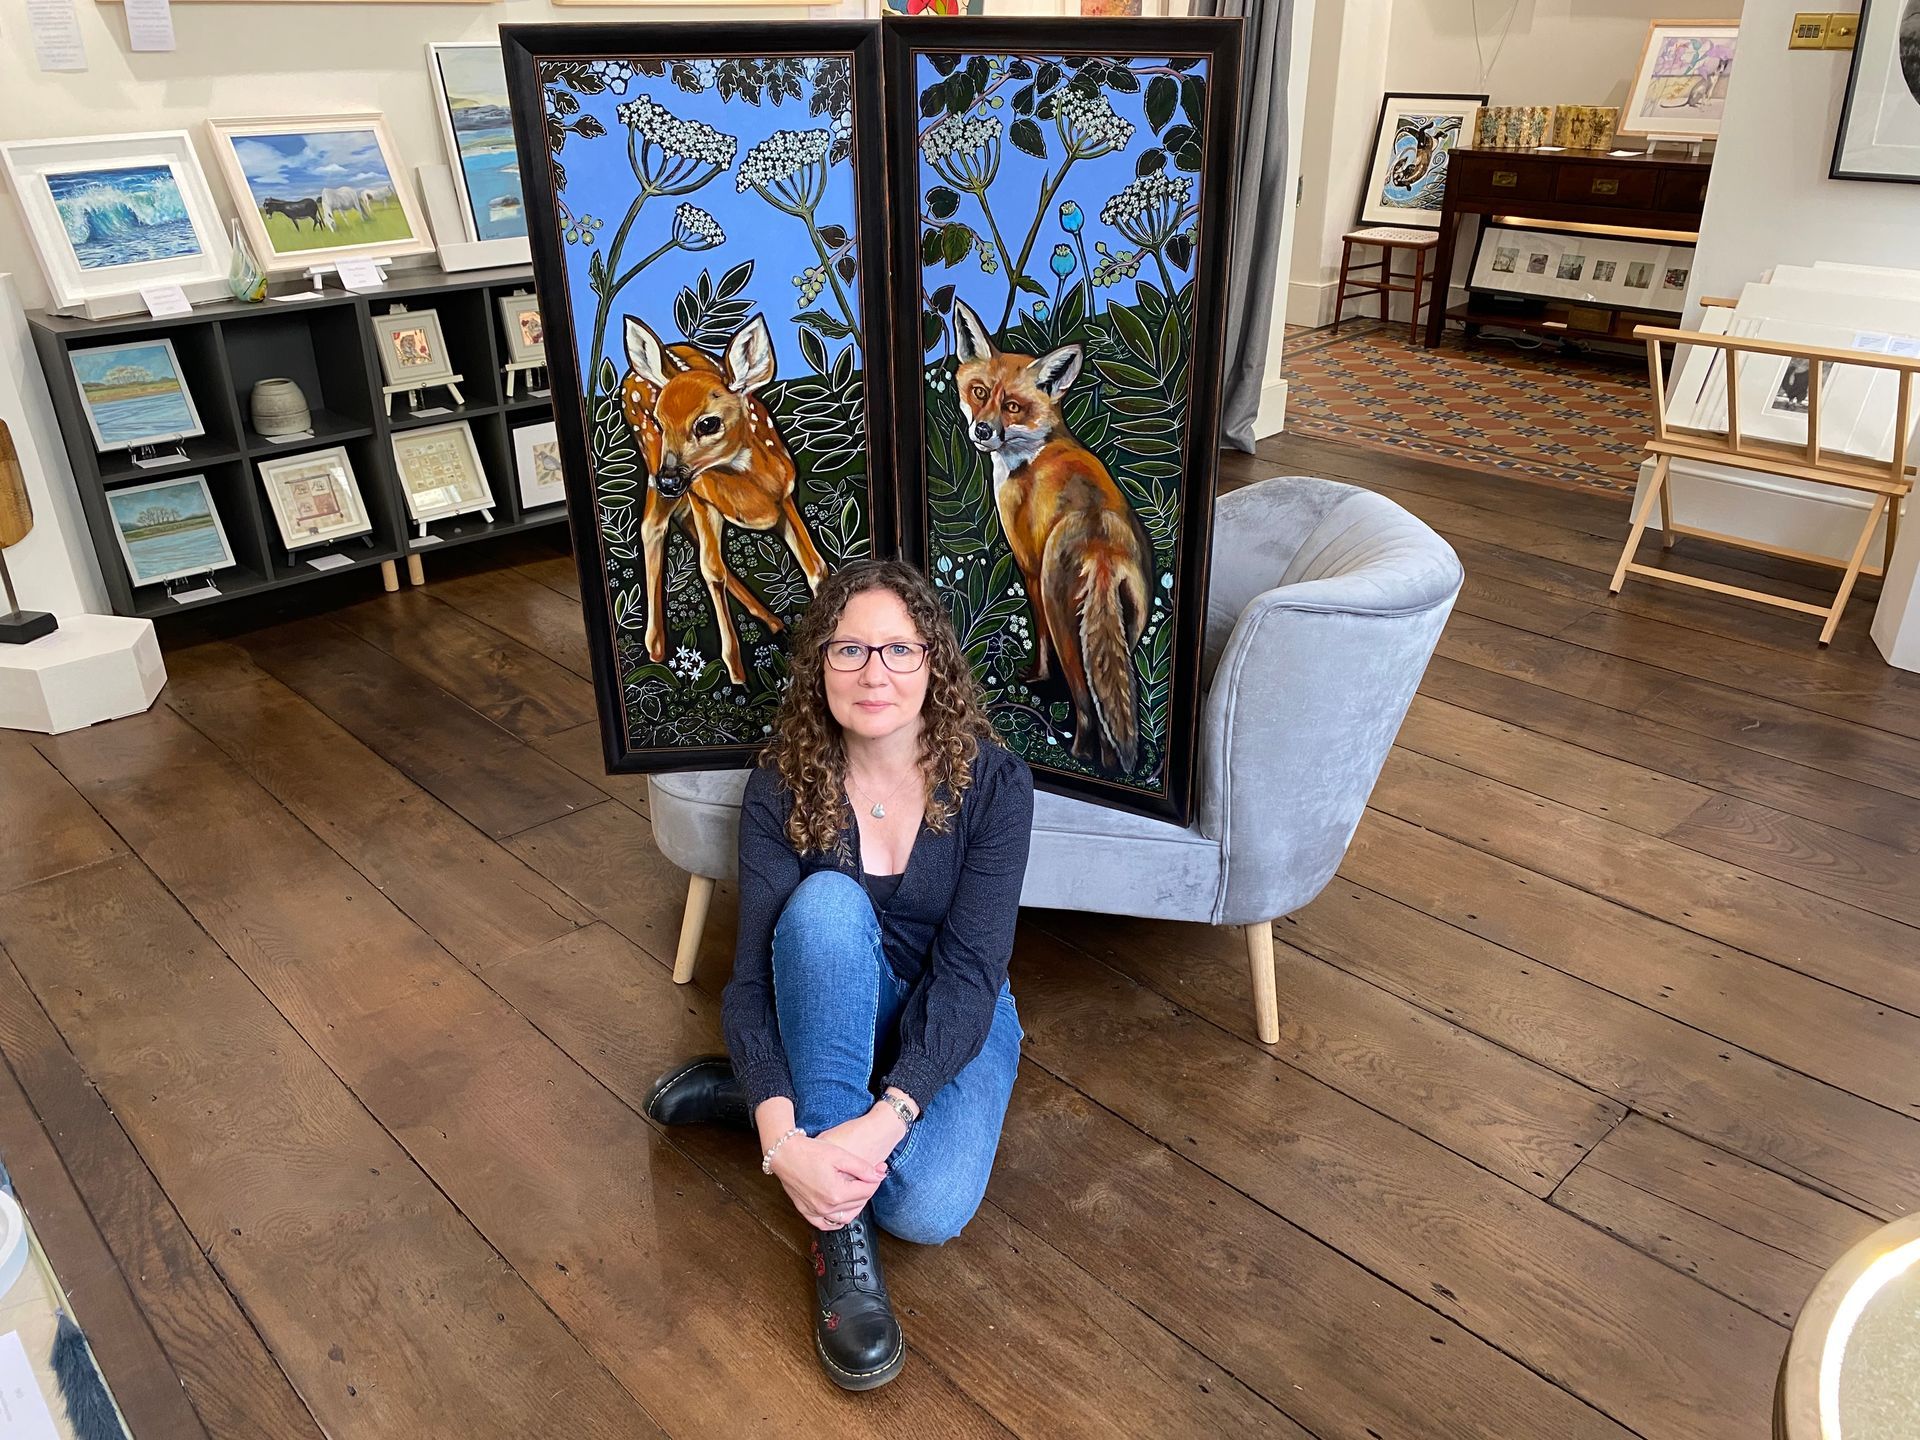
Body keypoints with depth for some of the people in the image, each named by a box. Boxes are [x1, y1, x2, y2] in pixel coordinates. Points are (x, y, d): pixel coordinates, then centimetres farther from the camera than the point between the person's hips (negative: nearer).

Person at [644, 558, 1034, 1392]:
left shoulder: (993, 782, -19)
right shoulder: (780, 791, -16)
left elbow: (969, 969, -23)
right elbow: (753, 975, -21)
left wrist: (886, 1118, -37)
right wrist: (781, 1140, -37)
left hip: (954, 1017, 0)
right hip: (831, 1013, 1)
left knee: (928, 1210, -31)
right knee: (827, 900, -36)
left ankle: (751, 1091, -4)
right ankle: (839, 1228, -27)